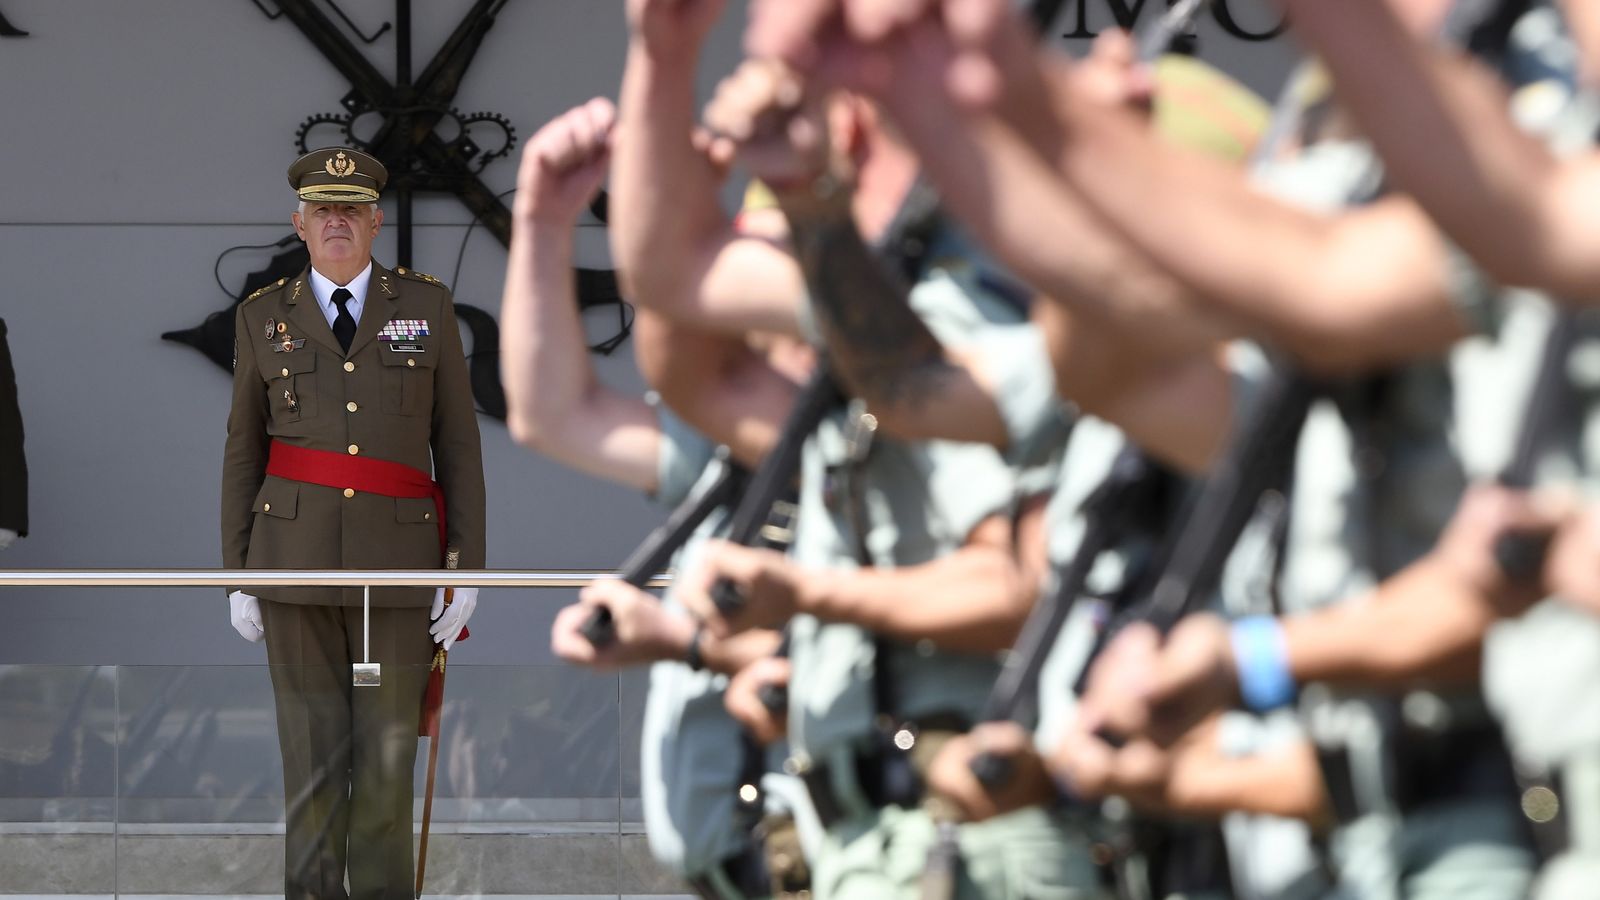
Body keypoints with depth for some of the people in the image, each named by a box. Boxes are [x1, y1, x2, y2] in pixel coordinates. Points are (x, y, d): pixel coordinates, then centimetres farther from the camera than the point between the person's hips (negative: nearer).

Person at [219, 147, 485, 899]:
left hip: (397, 560, 0)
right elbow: (243, 454, 8)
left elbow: (457, 442, 4)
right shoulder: (263, 318, 5)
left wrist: (467, 569, -3)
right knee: (312, 751, 0)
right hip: (297, 555, 0)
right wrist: (238, 577, 3)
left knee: (387, 753, 1)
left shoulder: (426, 306, 3)